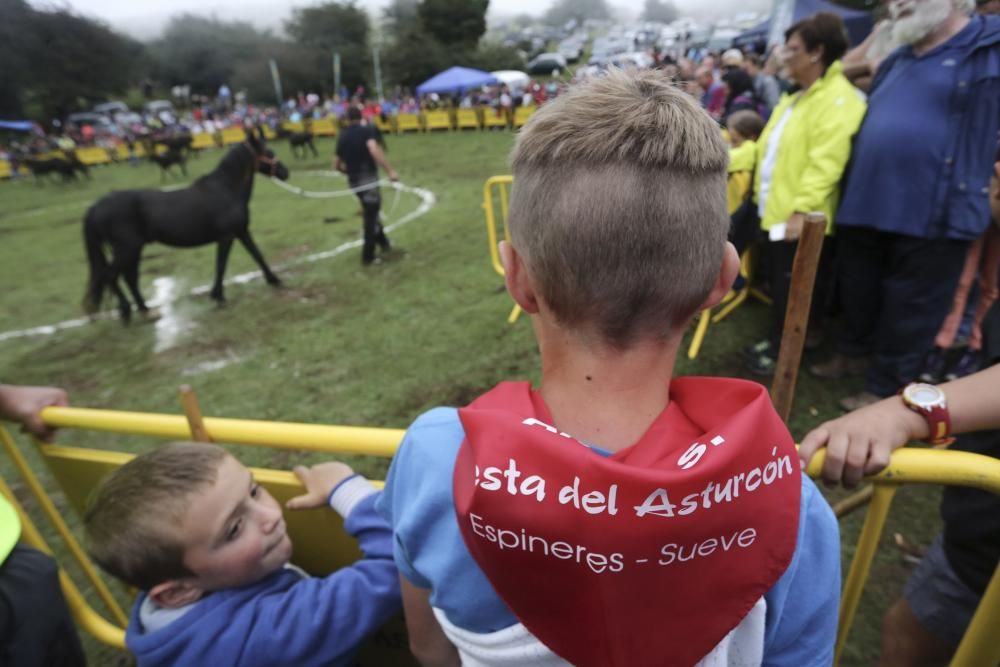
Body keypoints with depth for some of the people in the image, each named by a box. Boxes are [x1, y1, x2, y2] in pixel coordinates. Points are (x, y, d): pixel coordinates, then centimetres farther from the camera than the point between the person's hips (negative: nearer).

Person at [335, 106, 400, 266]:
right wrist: (390, 170, -30)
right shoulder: (367, 130, -7)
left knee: (371, 212, 25)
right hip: (368, 177, -6)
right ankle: (368, 256, 9)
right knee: (371, 216, 4)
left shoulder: (343, 137, 9)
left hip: (354, 180, 6)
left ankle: (383, 242, 39)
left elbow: (337, 165, 14)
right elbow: (374, 150, -27)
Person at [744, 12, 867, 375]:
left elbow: (825, 163, -23)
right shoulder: (797, 97, 17)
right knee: (779, 283, 16)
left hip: (797, 215, -9)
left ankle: (782, 351, 14)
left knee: (791, 288, 1)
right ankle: (778, 341, 29)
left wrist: (802, 209, -28)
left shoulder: (837, 99, -13)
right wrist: (764, 192, 18)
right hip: (776, 208, 9)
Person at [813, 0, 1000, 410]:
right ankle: (855, 353, 38)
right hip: (866, 207, 6)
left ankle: (885, 388, 18)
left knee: (908, 310, 4)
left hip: (932, 215, -6)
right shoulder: (893, 64, 18)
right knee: (857, 295, 16)